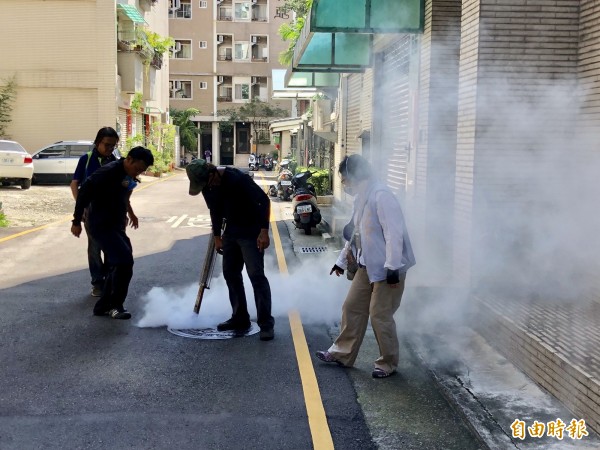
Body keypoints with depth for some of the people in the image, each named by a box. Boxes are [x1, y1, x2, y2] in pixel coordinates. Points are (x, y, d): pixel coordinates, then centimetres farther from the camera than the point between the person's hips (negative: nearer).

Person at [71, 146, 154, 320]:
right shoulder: (109, 172, -18)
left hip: (116, 226, 9)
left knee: (118, 265, 10)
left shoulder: (129, 177, 8)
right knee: (125, 260, -18)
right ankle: (115, 306, -6)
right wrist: (77, 221, -14)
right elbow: (85, 192, -17)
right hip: (101, 226, -9)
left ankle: (103, 306, 21)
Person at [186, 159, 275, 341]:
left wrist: (264, 231, -29)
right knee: (230, 273, 9)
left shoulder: (237, 179, -26)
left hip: (251, 230, -8)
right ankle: (240, 319, 20)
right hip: (231, 230, 8)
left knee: (256, 274, -13)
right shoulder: (207, 186, -2)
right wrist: (217, 236, 16)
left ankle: (266, 324, -8)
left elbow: (263, 200, -25)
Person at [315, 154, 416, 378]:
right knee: (352, 308, 14)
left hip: (387, 268, -9)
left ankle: (388, 363, 17)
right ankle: (343, 353, 28)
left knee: (380, 316, -1)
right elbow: (354, 232, 23)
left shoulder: (381, 195, -19)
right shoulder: (361, 198, 12)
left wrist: (392, 267, -24)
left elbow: (393, 232, -23)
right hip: (367, 266, 9)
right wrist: (342, 261, 28)